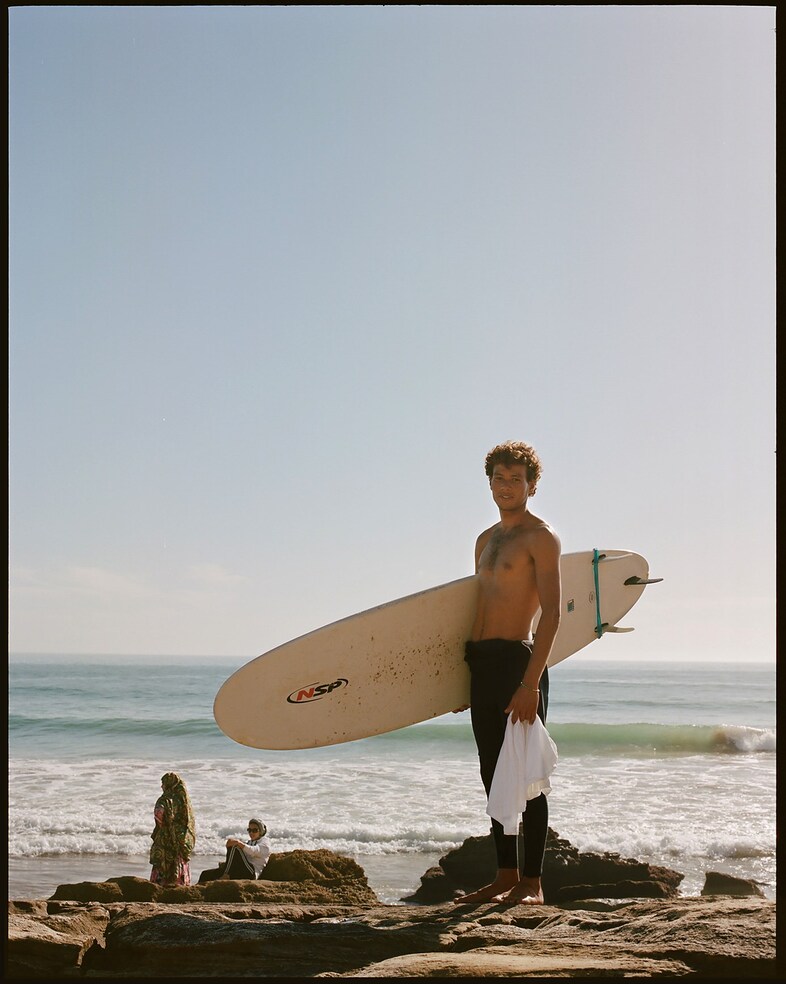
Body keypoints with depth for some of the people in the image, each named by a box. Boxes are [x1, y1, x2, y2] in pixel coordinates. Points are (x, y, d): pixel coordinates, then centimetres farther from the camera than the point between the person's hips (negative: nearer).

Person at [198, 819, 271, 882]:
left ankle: (225, 875, -38)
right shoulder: (248, 842, 33)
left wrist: (238, 843, -30)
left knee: (233, 846, -27)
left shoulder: (264, 841, 10)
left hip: (251, 872, -8)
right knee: (205, 874, -5)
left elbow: (253, 851, -13)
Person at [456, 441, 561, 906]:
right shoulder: (486, 540, 18)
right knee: (494, 775, 11)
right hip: (481, 663, 8)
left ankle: (533, 883, 1)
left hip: (519, 660, -8)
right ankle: (506, 876, 19)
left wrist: (531, 681, -22)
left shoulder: (541, 536, -6)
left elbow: (551, 613, -15)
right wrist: (466, 678, 19)